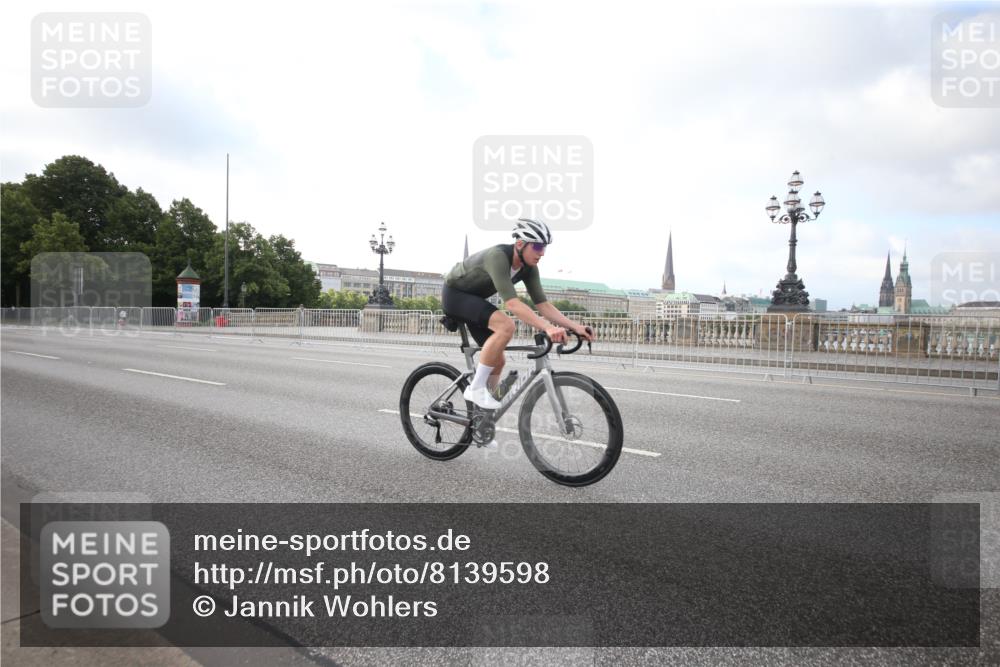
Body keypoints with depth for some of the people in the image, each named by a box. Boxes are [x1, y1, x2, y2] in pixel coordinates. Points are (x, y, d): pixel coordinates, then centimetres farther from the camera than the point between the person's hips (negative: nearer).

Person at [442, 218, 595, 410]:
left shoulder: (528, 267, -10)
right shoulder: (498, 256, -34)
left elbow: (542, 304, -11)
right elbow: (511, 303, -44)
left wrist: (576, 326, -23)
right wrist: (548, 328, -53)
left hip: (474, 298, 9)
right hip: (454, 293, -8)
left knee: (498, 359, 3)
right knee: (506, 326, -31)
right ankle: (476, 388, -20)